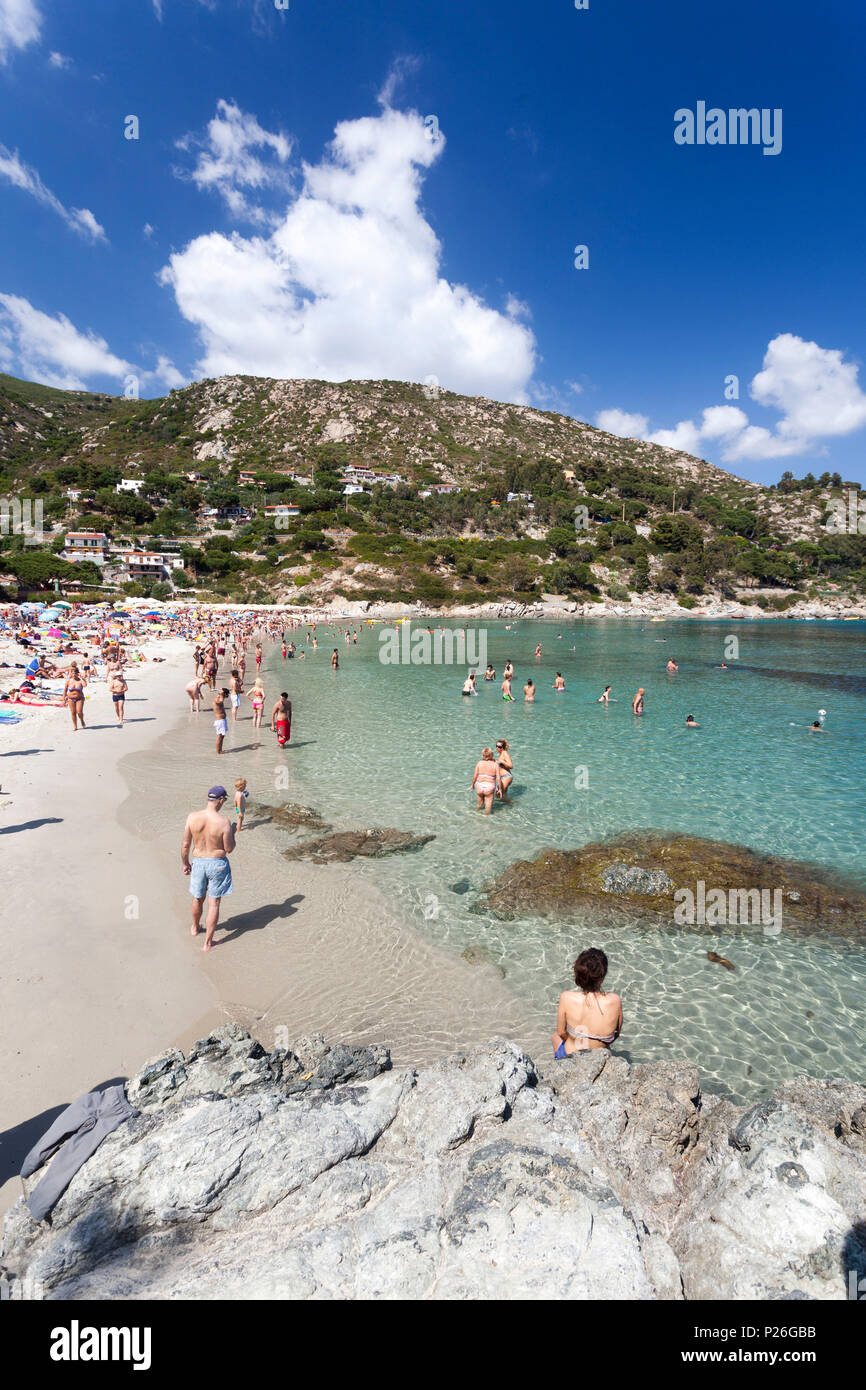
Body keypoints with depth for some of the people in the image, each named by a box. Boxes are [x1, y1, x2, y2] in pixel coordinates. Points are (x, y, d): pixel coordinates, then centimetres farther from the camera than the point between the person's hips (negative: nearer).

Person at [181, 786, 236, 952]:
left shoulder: (192, 817, -12)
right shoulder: (223, 821, -21)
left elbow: (185, 845, -3)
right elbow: (229, 848, -13)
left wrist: (185, 863, 12)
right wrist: (232, 831, 2)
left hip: (198, 862, 3)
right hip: (218, 864, -3)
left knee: (198, 899, 25)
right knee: (214, 903, 11)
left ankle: (195, 928, 50)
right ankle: (207, 942, 16)